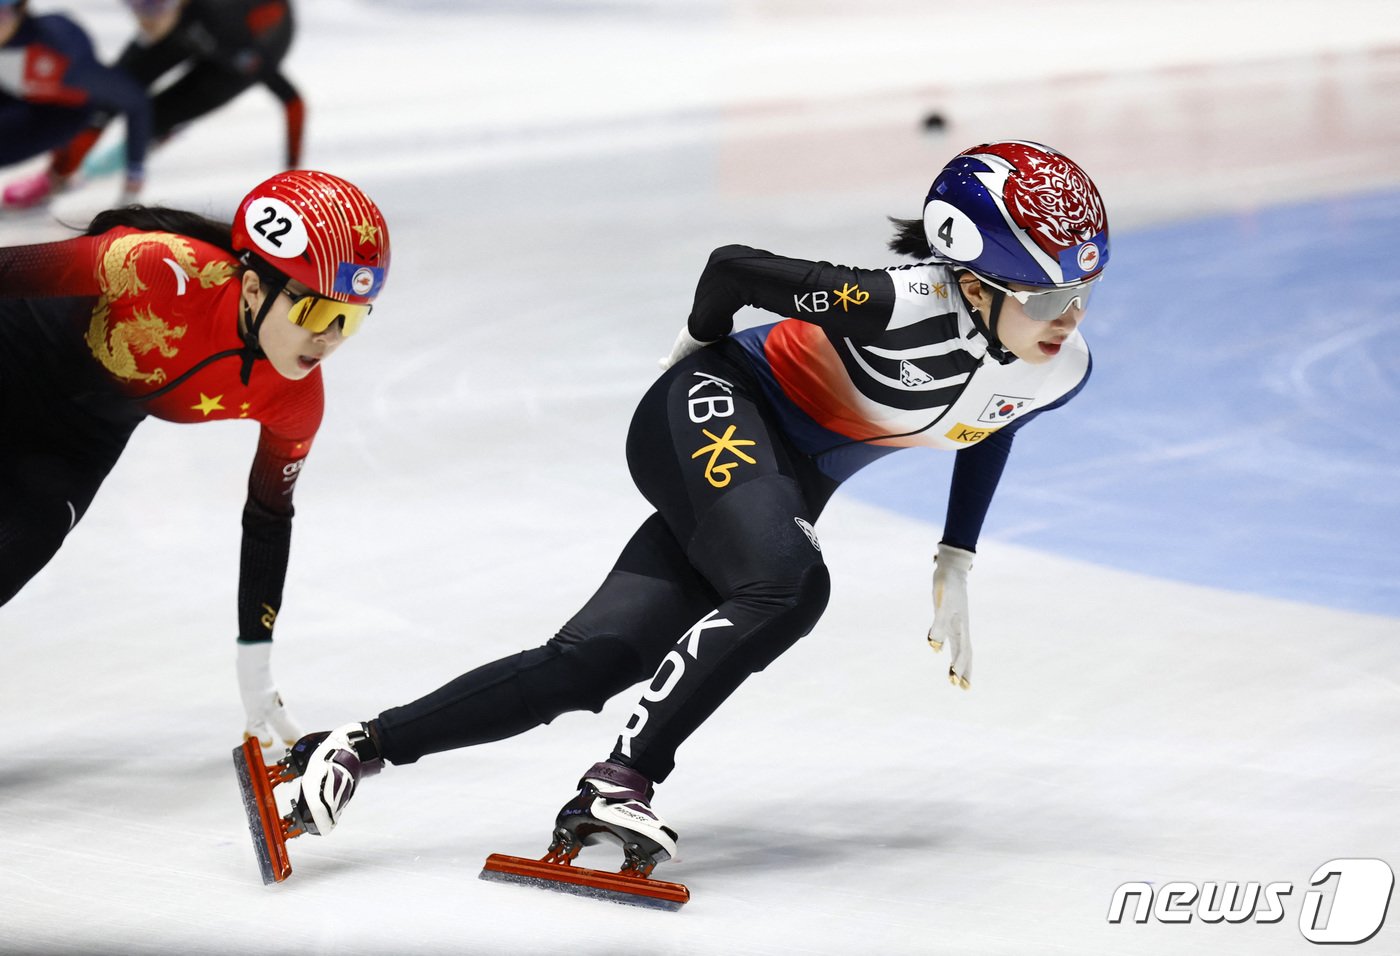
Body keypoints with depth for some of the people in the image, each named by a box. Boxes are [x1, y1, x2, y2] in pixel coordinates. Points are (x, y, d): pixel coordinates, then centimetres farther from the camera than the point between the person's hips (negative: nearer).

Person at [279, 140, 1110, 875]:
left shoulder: (1060, 371, -8)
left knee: (593, 663, -7)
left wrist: (956, 563, 13)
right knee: (787, 583, -35)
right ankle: (620, 783, -29)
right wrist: (697, 350, 3)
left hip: (790, 487, 6)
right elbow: (731, 267, -16)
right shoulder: (905, 304, -30)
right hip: (719, 415, -6)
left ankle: (361, 747, -4)